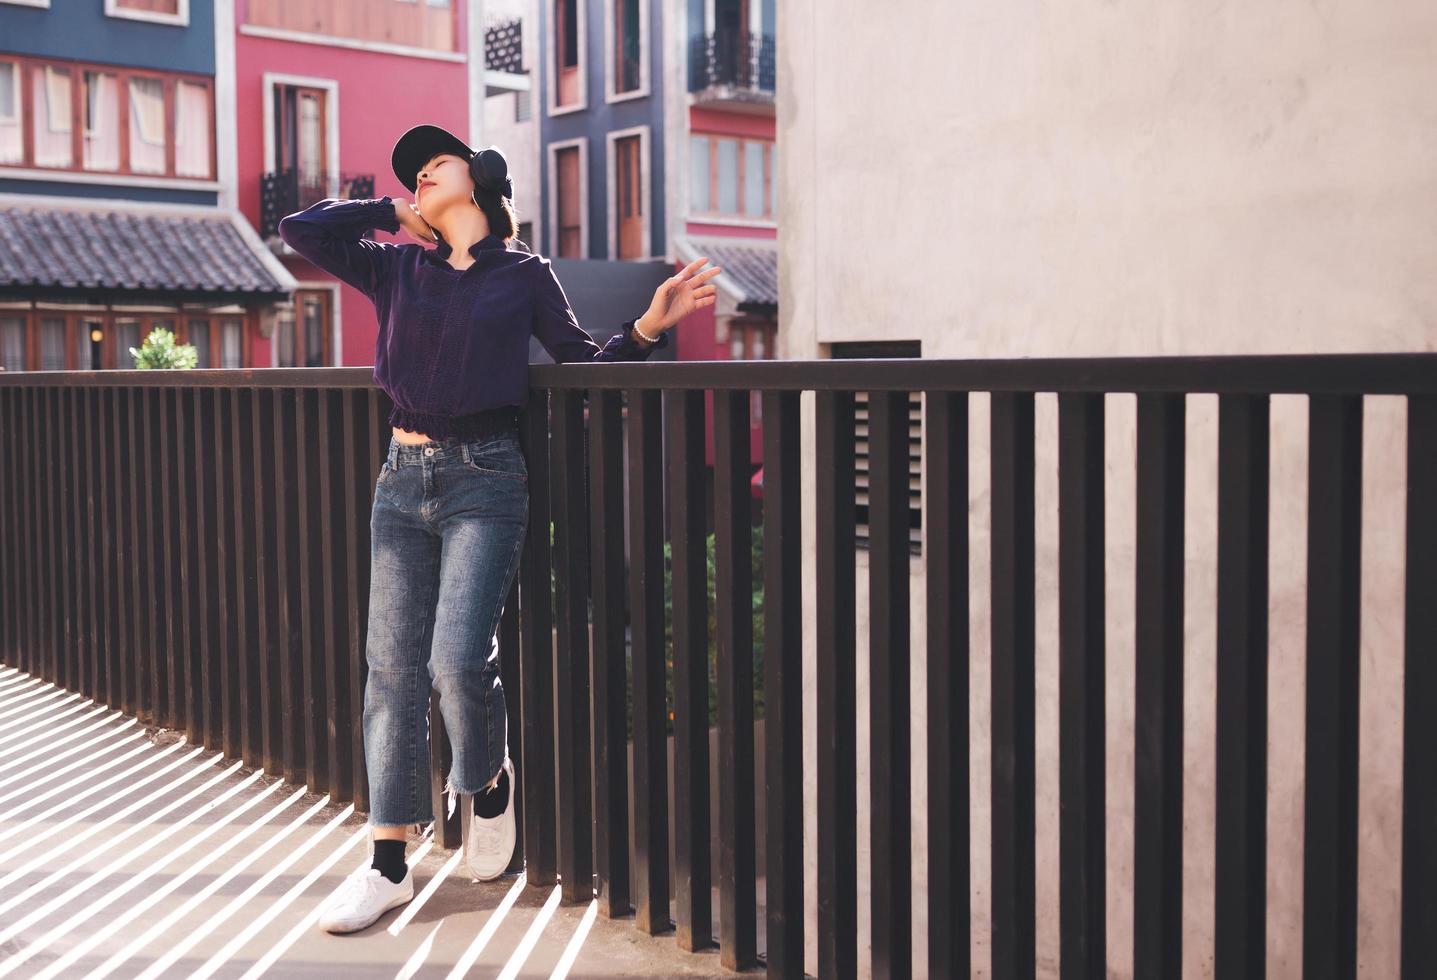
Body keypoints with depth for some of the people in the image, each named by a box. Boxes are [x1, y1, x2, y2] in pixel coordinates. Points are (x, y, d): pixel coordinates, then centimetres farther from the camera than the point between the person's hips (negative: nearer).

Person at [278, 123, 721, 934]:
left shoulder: (526, 275, 6)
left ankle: (489, 783, 19)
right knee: (393, 667, 2)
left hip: (486, 481, -3)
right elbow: (301, 229, 9)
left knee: (458, 658, -15)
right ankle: (389, 866, 11)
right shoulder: (398, 267, 12)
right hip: (404, 476, 3)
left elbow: (582, 363, 8)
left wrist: (648, 328, -7)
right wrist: (397, 213, 12)